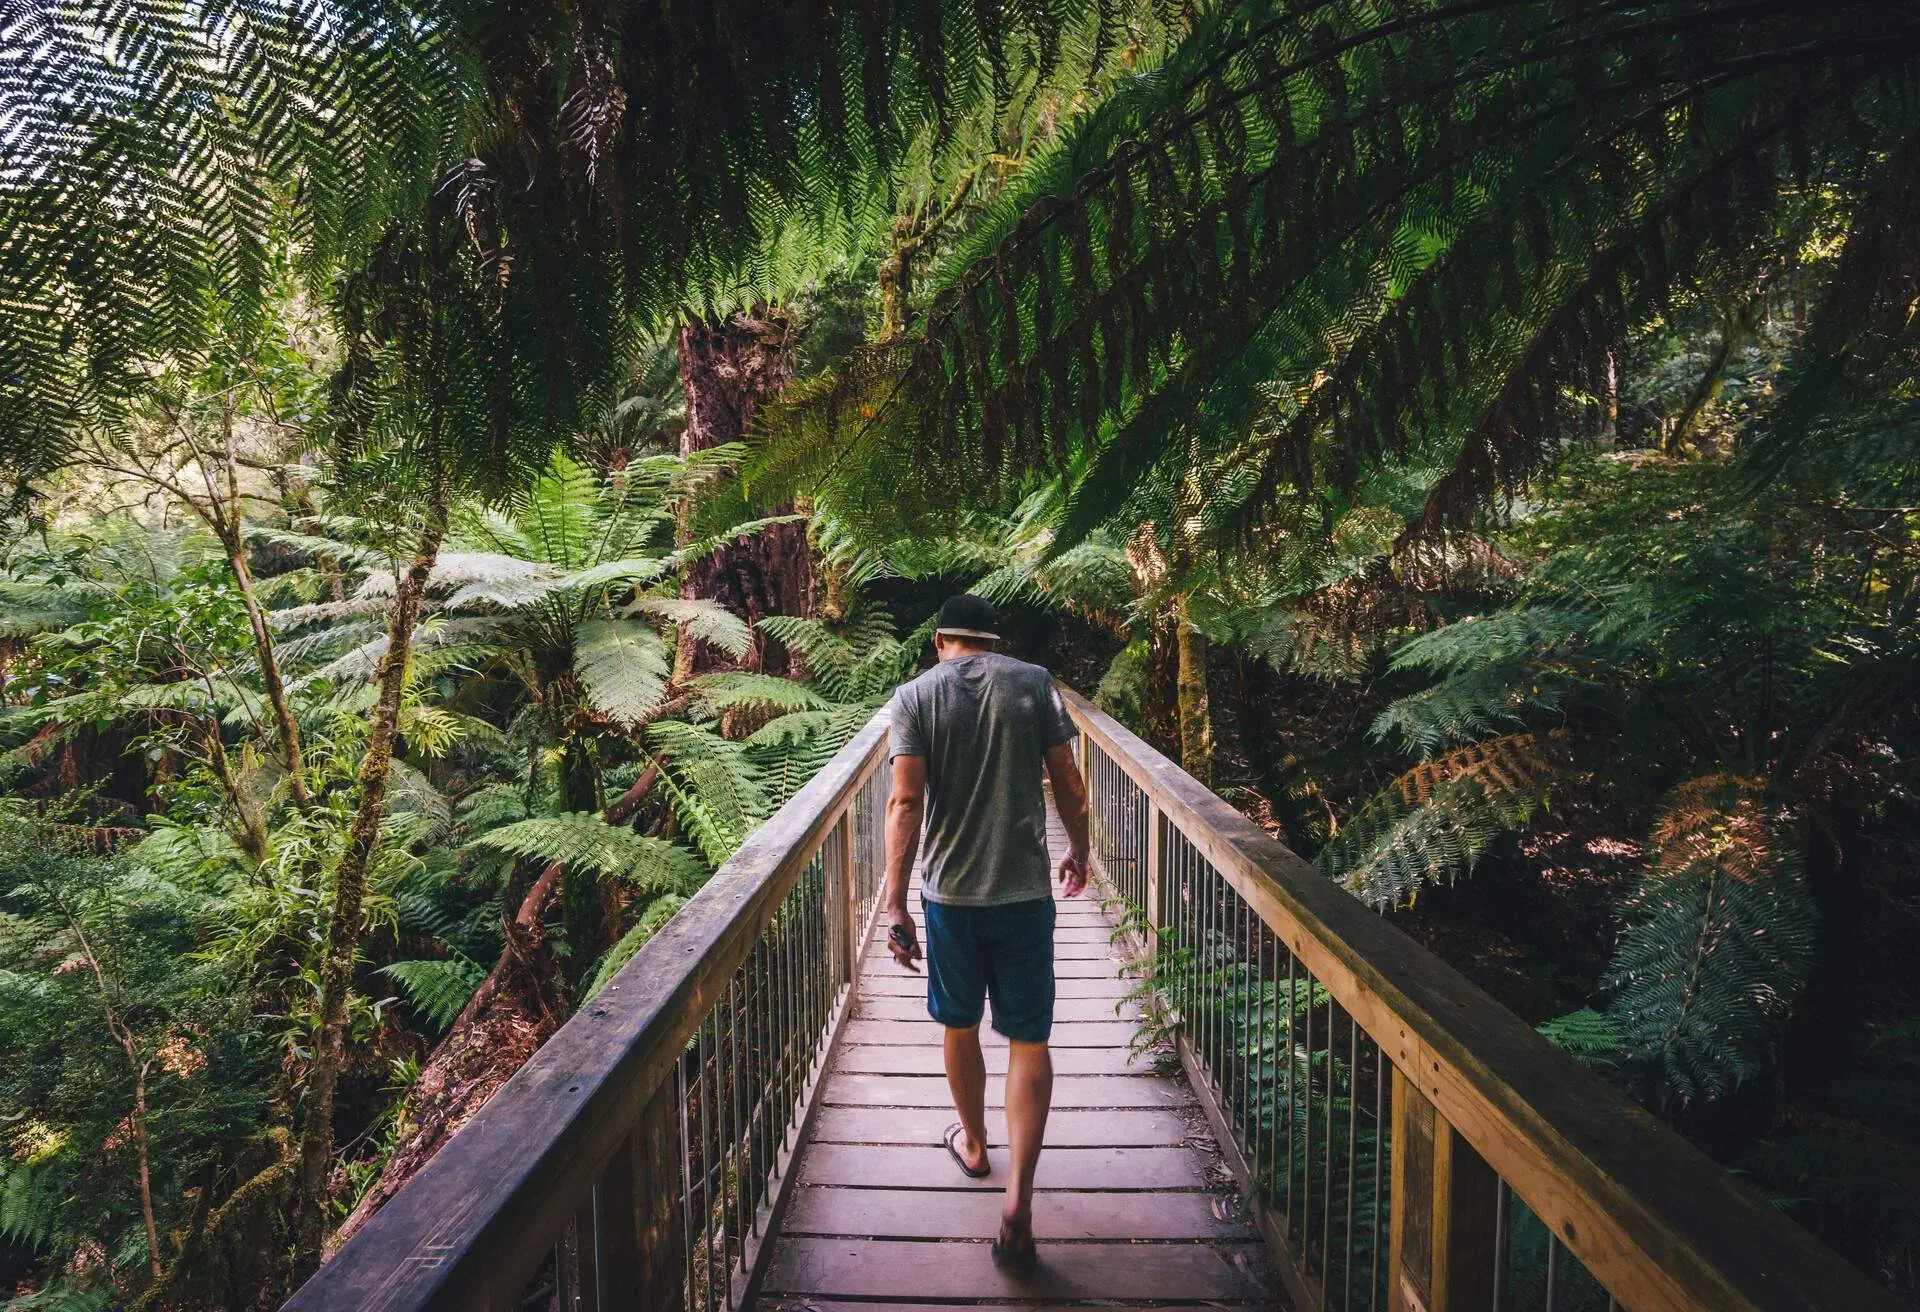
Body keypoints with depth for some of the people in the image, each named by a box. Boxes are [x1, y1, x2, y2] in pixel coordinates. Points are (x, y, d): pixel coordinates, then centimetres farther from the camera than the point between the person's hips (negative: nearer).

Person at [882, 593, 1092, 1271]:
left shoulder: (915, 695, -3)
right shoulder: (1034, 683, -1)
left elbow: (905, 801, -13)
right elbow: (1069, 786, 0)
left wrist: (894, 901, -12)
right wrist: (1078, 851, 18)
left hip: (949, 892, 1)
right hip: (1024, 892, 0)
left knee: (960, 1028, 21)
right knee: (1029, 1041, 9)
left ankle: (974, 1145, 42)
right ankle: (1018, 1199, 0)